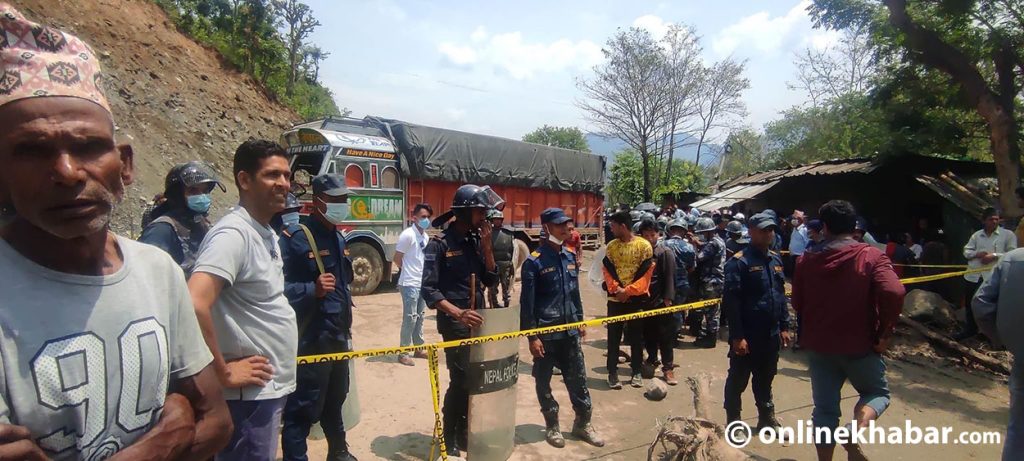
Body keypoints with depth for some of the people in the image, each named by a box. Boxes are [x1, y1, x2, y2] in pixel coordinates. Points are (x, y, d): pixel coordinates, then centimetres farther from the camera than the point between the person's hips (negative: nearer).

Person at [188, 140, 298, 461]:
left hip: (272, 387, 9)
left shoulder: (268, 235, 10)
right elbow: (194, 305, -31)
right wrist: (224, 372, -23)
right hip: (251, 392, -9)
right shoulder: (234, 234, -19)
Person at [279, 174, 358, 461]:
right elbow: (280, 287, -20)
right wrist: (313, 289, -34)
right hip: (310, 339, -8)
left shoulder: (338, 237, 12)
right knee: (304, 409, -3)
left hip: (338, 336, 8)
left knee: (335, 400, 23)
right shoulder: (295, 237, -14)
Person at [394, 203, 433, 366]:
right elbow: (397, 259, -11)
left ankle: (418, 348, 25)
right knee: (410, 318, -4)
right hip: (409, 284, -8)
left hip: (422, 283, 8)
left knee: (420, 316, 14)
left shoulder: (425, 236, 10)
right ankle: (403, 353, 5)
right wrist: (409, 272, 3)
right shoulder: (408, 234, -14)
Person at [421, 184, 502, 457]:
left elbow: (491, 281, 5)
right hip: (455, 322, -6)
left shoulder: (477, 240, 7)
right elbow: (428, 290, -16)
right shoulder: (440, 243, -12)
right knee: (461, 380, -5)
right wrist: (458, 313, -28)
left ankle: (463, 432, 28)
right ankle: (448, 438, 14)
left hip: (478, 319, 6)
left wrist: (486, 246, -7)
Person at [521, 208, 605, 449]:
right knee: (544, 381, 10)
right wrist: (532, 336, -14)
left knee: (578, 378, 12)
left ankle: (583, 423, 28)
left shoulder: (570, 257, 6)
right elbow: (527, 302, -13)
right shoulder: (534, 261, -13)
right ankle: (552, 425, 26)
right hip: (545, 333, -5)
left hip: (570, 331, 5)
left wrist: (580, 321, 16)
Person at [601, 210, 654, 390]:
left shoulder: (644, 245, -6)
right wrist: (615, 289, -13)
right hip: (615, 299, 2)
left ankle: (637, 372, 20)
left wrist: (629, 291, -16)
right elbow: (607, 271, 3)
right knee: (613, 336, 4)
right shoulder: (611, 246, 5)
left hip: (637, 299, -2)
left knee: (636, 337, 8)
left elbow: (647, 273, -9)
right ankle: (612, 372, 12)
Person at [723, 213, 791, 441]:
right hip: (747, 336, -7)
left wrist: (784, 326, 12)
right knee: (738, 380, 7)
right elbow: (731, 301, -18)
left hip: (771, 335, 7)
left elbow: (781, 295, 16)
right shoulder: (739, 261, -15)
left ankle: (767, 419, 37)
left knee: (765, 379, 21)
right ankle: (733, 423, 21)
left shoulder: (775, 259, 9)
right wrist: (737, 336, -20)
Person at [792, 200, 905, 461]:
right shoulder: (872, 256, -9)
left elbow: (797, 304, 5)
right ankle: (857, 429, -7)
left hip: (819, 345, 2)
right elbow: (894, 293, -24)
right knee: (877, 392, 20)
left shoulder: (807, 260, 0)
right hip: (860, 344, -2)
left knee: (825, 409, 12)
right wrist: (885, 333, -12)